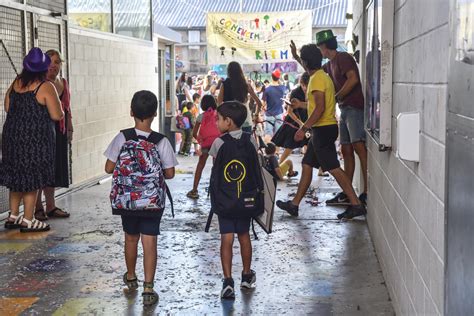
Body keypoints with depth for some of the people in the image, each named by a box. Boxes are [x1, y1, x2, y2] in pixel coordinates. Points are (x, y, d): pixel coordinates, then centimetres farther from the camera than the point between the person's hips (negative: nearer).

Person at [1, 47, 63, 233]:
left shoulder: (15, 84, 6)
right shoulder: (45, 87, -14)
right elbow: (57, 116, -14)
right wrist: (60, 111, 7)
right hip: (35, 139, -6)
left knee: (17, 175, 17)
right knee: (32, 178, 2)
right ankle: (28, 221, 8)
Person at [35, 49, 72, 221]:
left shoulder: (63, 83, 12)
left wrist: (70, 129, 16)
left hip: (59, 131, 7)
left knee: (54, 167, 11)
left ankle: (51, 206, 20)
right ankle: (37, 207, 7)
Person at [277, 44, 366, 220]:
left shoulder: (317, 79, -15)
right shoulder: (323, 76, 16)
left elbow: (320, 108, -23)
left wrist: (304, 128, -22)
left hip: (323, 129, -10)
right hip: (322, 130, 10)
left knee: (334, 168, -8)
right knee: (307, 166, 12)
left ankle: (356, 205, -6)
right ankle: (294, 204, 18)